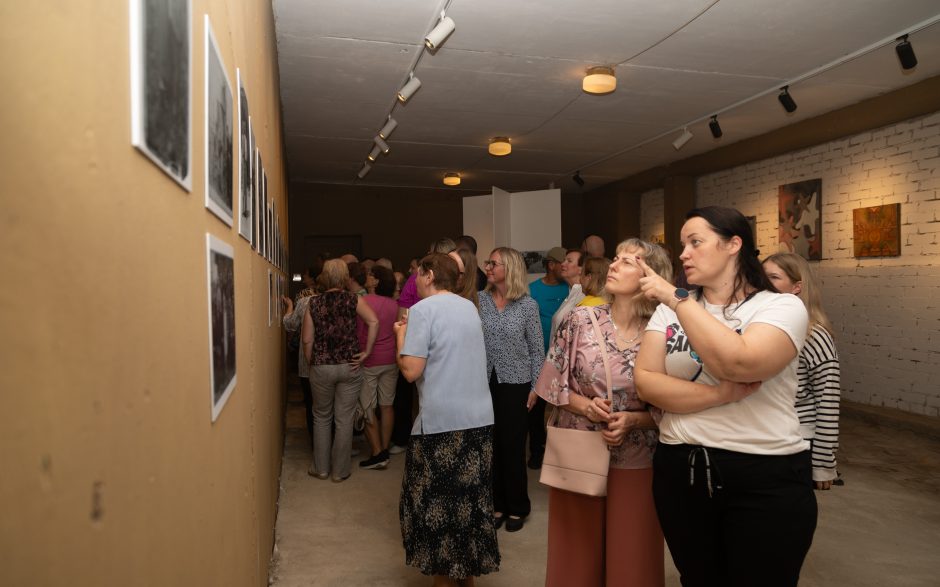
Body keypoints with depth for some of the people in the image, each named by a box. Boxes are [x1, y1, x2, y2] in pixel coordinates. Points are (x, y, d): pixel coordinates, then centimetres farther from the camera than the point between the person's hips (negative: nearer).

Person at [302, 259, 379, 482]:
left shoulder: (314, 303, -1)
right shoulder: (353, 299, -4)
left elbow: (307, 339, -2)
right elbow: (374, 322, -18)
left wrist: (311, 362, 13)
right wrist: (367, 351, -10)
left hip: (321, 368, 1)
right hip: (349, 366, -1)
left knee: (321, 418, 18)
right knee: (344, 420, 9)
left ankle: (321, 468, 26)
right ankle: (340, 471, 18)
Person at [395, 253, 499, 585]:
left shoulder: (423, 309, -9)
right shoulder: (470, 308, 13)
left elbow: (411, 371, -14)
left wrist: (401, 335, 2)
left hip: (442, 421, -7)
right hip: (480, 417, 7)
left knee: (437, 503, 8)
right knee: (470, 498, 16)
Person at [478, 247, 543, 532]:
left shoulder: (528, 305, -4)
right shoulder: (478, 300, 1)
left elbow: (536, 350, 0)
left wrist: (536, 386, -3)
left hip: (515, 383, -2)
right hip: (484, 382, 2)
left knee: (513, 446, 5)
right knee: (490, 445, 8)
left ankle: (517, 507, 21)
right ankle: (496, 505, 23)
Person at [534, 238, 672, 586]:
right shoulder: (580, 320, -5)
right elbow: (554, 384, 0)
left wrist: (633, 420, -18)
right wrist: (583, 405, -16)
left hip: (635, 462, -1)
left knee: (630, 558, 14)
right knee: (578, 557, 16)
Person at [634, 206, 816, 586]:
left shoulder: (782, 307, -8)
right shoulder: (670, 310, 5)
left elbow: (737, 363, -28)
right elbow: (646, 382, -6)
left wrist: (676, 298, -22)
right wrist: (721, 394, -18)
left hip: (766, 478, -4)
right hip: (680, 471, 4)